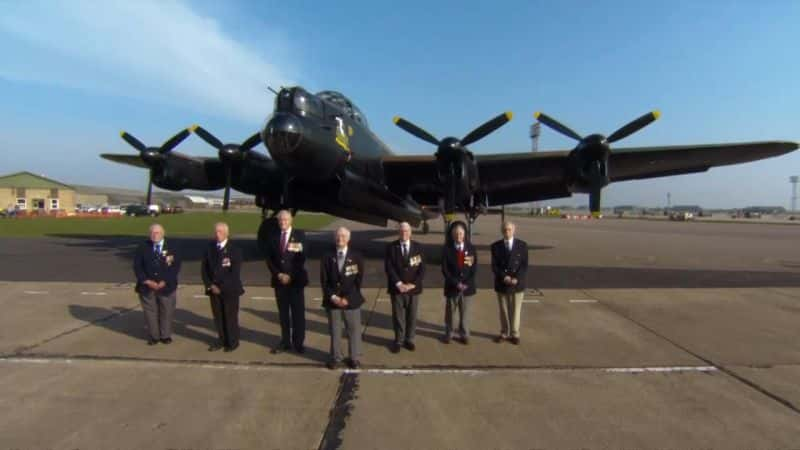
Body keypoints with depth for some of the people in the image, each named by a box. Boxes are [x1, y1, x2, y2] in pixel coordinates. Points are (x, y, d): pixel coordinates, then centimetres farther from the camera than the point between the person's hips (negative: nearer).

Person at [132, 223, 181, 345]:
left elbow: (176, 267, -6)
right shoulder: (143, 247, 1)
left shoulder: (171, 248, -2)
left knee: (167, 312, 8)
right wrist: (147, 281, -13)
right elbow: (137, 266, -1)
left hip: (167, 286, -1)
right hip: (147, 286, 1)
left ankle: (166, 335, 23)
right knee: (150, 312, 8)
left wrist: (165, 282, -14)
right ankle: (153, 336, 22)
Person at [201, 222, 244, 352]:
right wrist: (210, 285, -5)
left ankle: (233, 342, 18)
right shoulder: (209, 247, 5)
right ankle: (222, 340, 22)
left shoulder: (234, 249, -8)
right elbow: (204, 268, 7)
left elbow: (235, 272, -12)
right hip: (214, 289, 4)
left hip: (230, 289, -4)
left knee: (231, 316, 4)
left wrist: (222, 287, -13)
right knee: (218, 316, 7)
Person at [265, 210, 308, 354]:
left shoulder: (300, 235, -1)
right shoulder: (273, 236, 6)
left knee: (298, 313, 2)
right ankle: (285, 342, 17)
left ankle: (298, 342, 11)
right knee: (283, 313, 8)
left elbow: (302, 258, -6)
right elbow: (269, 259, 5)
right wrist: (278, 274, -8)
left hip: (296, 280, -2)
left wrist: (290, 276, -12)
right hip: (279, 280, 2)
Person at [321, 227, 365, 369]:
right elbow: (324, 280, 1)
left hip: (351, 300, -1)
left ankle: (354, 357, 21)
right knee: (334, 330, 9)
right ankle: (335, 357, 24)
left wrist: (347, 298, -12)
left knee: (354, 329, 7)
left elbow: (358, 281, -5)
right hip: (332, 301, 1)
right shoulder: (327, 258, 3)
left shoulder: (357, 257, -1)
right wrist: (332, 297, -12)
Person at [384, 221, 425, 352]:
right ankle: (398, 340, 23)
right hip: (397, 288, -1)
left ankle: (409, 339, 27)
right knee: (398, 316, 7)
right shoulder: (391, 247, -3)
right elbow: (388, 267, -9)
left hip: (413, 288, 1)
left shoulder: (418, 247, 1)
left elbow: (422, 268, -2)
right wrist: (399, 284, -16)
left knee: (412, 315, 11)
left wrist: (413, 284, -12)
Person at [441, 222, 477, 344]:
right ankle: (448, 333, 26)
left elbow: (474, 268, 0)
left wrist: (466, 283, -10)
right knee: (449, 311, 10)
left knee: (465, 312, 10)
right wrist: (456, 283, -15)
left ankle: (464, 334, 25)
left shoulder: (471, 248, 1)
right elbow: (445, 269, -8)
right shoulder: (447, 248, -5)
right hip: (452, 286, -1)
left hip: (467, 286, 1)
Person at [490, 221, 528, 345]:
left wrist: (516, 279, -17)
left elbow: (524, 265, -4)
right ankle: (504, 333, 21)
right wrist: (504, 277, -17)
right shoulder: (495, 246, 1)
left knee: (515, 311, 8)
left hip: (517, 284, -1)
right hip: (501, 284, 1)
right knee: (503, 311, 10)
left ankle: (514, 334, 20)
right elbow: (494, 266, -2)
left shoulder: (522, 245, -1)